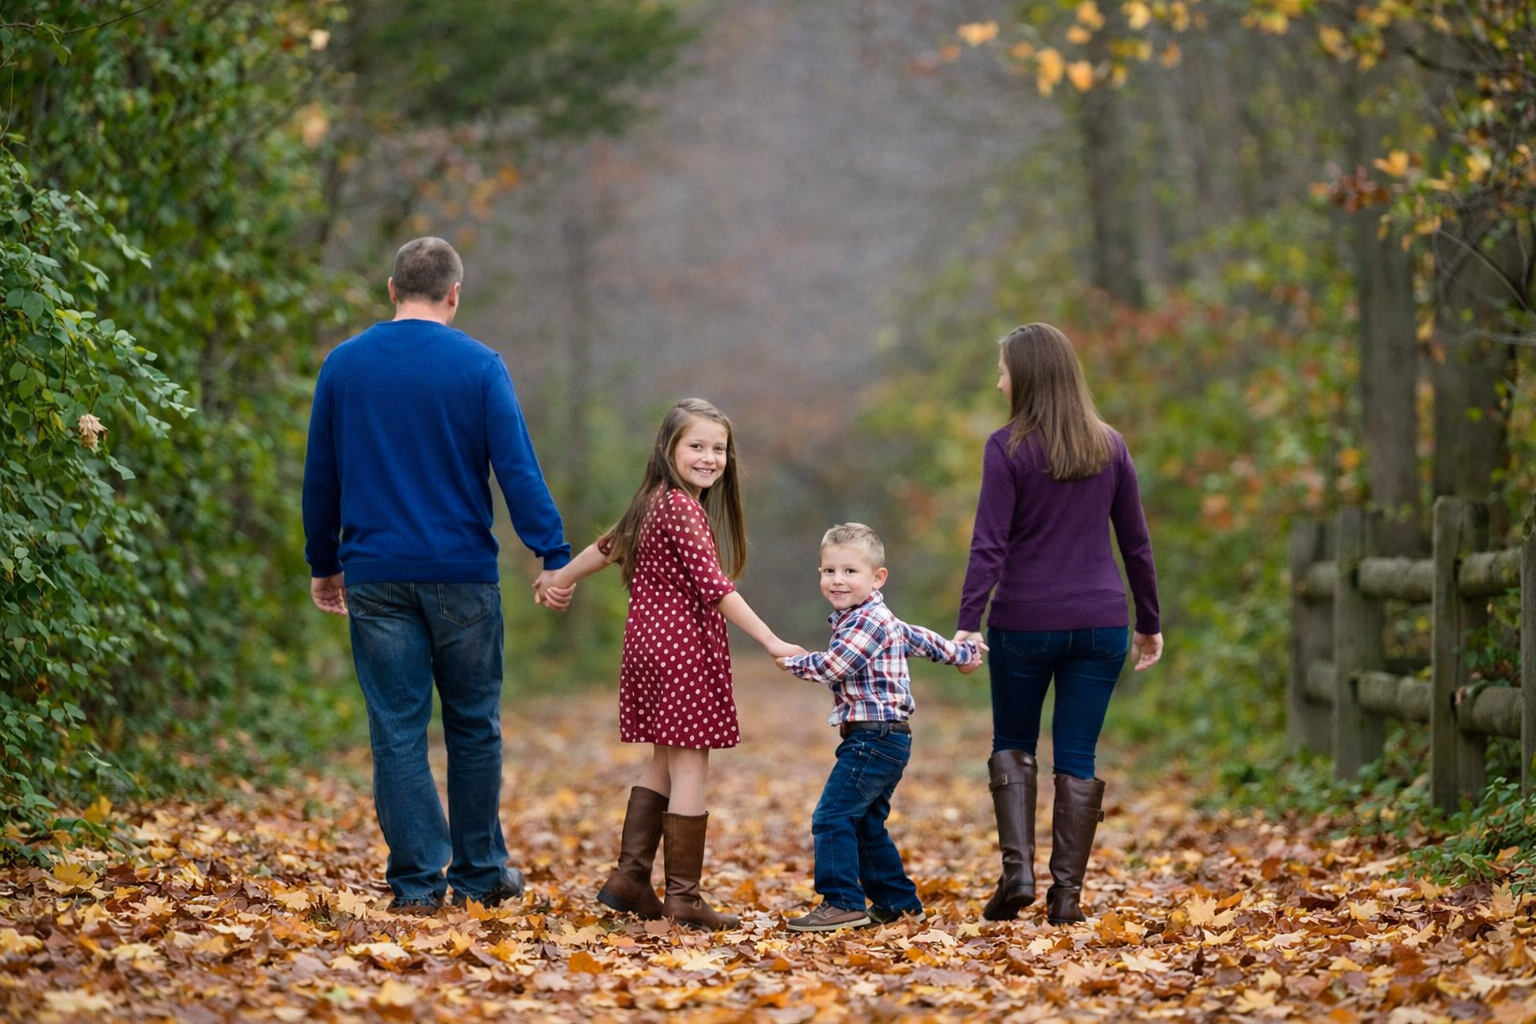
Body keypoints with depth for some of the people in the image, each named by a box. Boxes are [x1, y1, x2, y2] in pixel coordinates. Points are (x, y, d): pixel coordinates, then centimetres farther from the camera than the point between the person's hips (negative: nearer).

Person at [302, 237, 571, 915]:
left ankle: (417, 880, 0)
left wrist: (324, 564, 21)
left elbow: (320, 477, 11)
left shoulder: (343, 365, 5)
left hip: (376, 577, 2)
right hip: (461, 576, -1)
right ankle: (479, 873, 17)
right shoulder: (478, 367, -4)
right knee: (473, 727, 11)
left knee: (397, 730, 3)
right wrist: (554, 557, -4)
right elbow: (517, 470, -8)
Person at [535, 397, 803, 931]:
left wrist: (561, 578, 43)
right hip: (684, 647, -10)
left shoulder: (655, 502, 12)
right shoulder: (683, 508, -16)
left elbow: (611, 545, 27)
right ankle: (683, 897, -3)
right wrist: (771, 642, -24)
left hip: (648, 643, 10)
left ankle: (629, 876, 16)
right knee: (689, 768, -5)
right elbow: (713, 586, -23)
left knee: (664, 762, 16)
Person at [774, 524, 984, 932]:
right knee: (866, 824, 17)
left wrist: (790, 662, -2)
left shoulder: (868, 621, -15)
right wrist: (959, 653, 46)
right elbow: (919, 638, 31)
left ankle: (843, 903, -12)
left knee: (832, 816, -12)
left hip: (874, 738, -11)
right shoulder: (881, 620, 17)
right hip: (887, 740, 11)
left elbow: (829, 666, -19)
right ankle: (898, 902, 24)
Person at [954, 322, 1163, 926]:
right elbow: (1136, 541, 9)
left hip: (1024, 622, -3)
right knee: (1078, 757, 7)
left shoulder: (1008, 447, -7)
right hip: (1100, 624, 3)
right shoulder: (1109, 445, 5)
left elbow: (990, 543, -14)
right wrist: (1149, 622, 16)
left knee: (1012, 744, 15)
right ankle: (1066, 893, 5)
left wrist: (969, 622, -15)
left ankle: (1017, 870, 1)